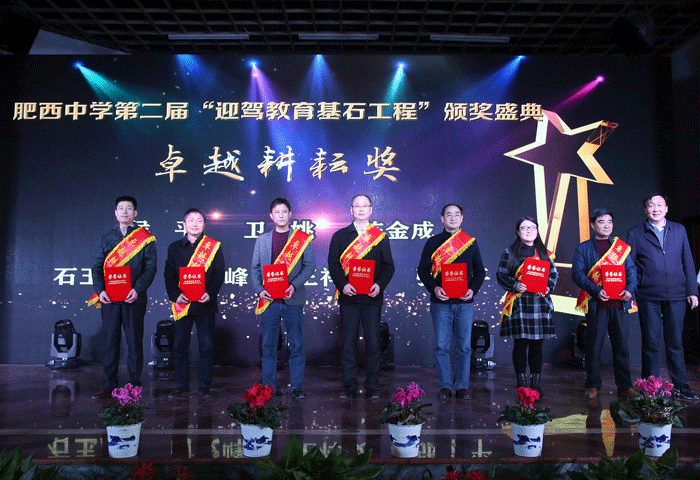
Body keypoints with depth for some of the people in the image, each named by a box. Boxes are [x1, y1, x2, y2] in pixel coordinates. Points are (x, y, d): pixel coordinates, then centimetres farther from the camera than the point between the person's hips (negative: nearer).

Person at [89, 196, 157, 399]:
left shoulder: (145, 239, 5)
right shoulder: (106, 238, 14)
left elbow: (150, 267, -2)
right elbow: (97, 266, 10)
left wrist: (137, 289, -16)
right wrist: (100, 290, -6)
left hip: (134, 298, -3)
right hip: (109, 298, 3)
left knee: (134, 342, 2)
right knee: (111, 342, 5)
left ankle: (134, 386, 9)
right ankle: (108, 386, 12)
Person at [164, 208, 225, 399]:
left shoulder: (214, 247, 6)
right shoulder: (174, 247, 12)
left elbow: (219, 274, 0)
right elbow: (168, 275, 6)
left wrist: (210, 293, -16)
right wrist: (175, 295, -10)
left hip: (205, 304, -2)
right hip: (181, 304, 2)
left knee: (206, 347, 1)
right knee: (179, 346, 5)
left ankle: (204, 386, 12)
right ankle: (181, 386, 17)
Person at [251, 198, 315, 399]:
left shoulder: (302, 238, 6)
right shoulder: (262, 240, 13)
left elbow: (310, 265, 0)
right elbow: (255, 268, 11)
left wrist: (294, 285, -14)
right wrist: (259, 289, -5)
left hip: (293, 299, -2)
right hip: (269, 299, 2)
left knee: (296, 344, 2)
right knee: (268, 345, 6)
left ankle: (297, 386, 12)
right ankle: (269, 387, 17)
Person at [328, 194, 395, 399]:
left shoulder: (381, 237, 10)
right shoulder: (339, 236, 10)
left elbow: (388, 266, 6)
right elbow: (333, 263, 4)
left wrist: (380, 284, -11)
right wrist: (342, 285, -12)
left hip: (372, 297, 0)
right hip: (348, 297, 0)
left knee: (373, 343, 3)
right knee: (348, 343, 4)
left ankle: (372, 388, 14)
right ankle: (349, 386, 15)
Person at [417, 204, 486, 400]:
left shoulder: (471, 242, 11)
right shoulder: (433, 242, 7)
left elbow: (480, 271, 12)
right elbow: (423, 269, 4)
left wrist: (473, 289, -5)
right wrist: (434, 288, -12)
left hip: (464, 302, 1)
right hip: (440, 302, -1)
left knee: (464, 346, 3)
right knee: (441, 346, 0)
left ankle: (462, 387, 13)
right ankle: (445, 386, 10)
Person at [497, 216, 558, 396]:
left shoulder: (544, 252, 14)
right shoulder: (510, 252, 5)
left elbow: (554, 274, 14)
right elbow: (501, 275, 1)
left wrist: (548, 287, -5)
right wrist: (515, 285, -15)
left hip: (540, 302, 3)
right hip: (519, 303, -3)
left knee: (537, 344, 6)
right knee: (520, 343, -2)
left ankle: (535, 382, 16)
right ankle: (522, 383, 7)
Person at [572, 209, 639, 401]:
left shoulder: (622, 246, 16)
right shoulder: (583, 248, 6)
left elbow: (631, 269, 10)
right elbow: (577, 273, -3)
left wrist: (629, 289, -9)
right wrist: (596, 291, -17)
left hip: (620, 303, 3)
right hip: (596, 304, -2)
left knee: (621, 345, 7)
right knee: (594, 345, 2)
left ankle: (625, 386, 18)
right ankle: (593, 385, 13)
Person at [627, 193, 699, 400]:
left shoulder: (679, 230, 12)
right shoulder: (635, 234, 5)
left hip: (676, 296, 2)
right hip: (648, 297, -2)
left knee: (675, 342, 8)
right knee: (650, 342, 3)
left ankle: (680, 385, 19)